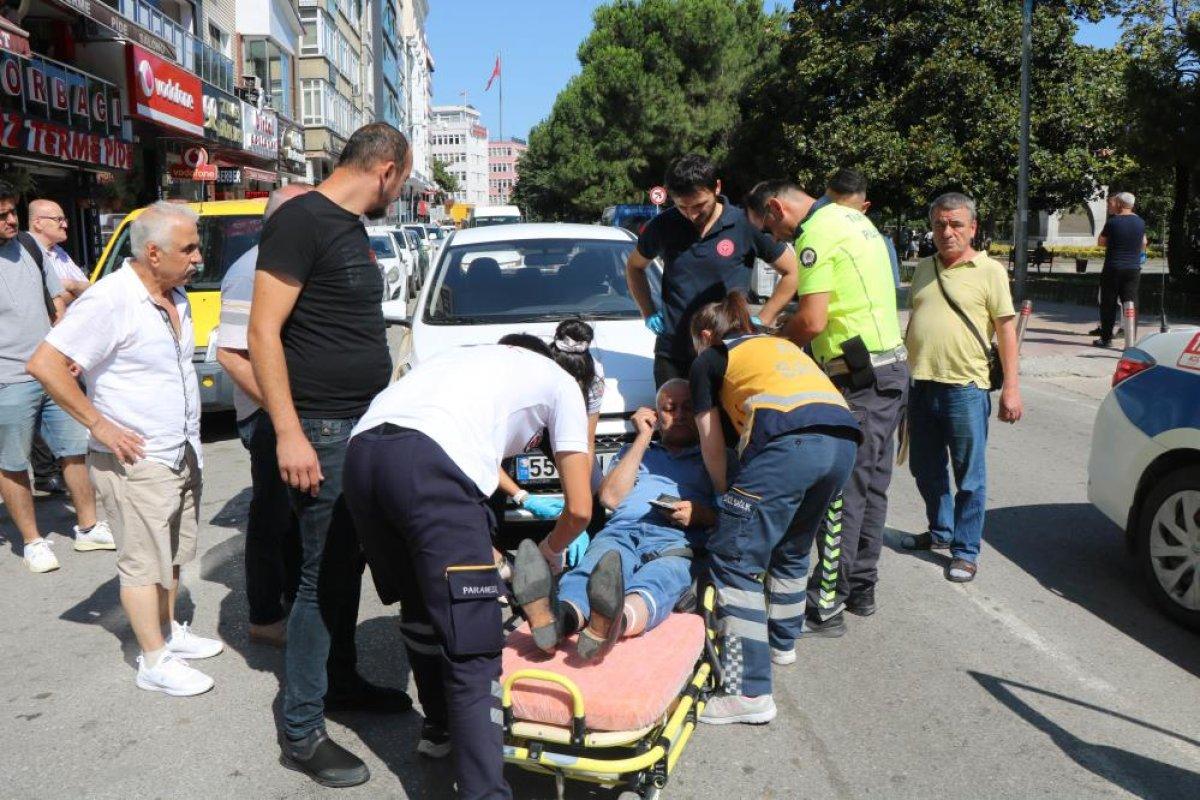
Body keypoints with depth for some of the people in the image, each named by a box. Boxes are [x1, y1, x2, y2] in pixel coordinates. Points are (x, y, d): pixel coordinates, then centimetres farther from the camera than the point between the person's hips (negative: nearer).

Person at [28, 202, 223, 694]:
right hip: (136, 461, -8)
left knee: (173, 553, 19)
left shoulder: (176, 296, 8)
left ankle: (168, 631, 35)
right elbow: (45, 364, -21)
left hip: (182, 453, 8)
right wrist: (100, 424, -19)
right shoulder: (110, 300, -19)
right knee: (144, 562, 2)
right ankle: (155, 662, 12)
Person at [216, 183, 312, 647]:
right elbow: (230, 354, -24)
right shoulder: (253, 273, -18)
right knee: (273, 517, 2)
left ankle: (296, 598, 33)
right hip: (270, 417, -9)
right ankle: (265, 618, 17)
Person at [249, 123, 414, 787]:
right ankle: (301, 732, 11)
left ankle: (341, 680, 35)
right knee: (322, 576, -2)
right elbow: (263, 332, -18)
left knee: (348, 563, 19)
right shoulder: (301, 221, -14)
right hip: (323, 432, -9)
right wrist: (288, 434, -22)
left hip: (366, 426, 9)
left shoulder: (352, 228, 14)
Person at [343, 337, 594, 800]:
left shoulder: (462, 359, 41)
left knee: (419, 606, 27)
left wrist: (484, 555, 52)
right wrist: (551, 550, 42)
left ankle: (441, 727, 44)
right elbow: (579, 508, 20)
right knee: (472, 651, -2)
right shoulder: (558, 381, 26)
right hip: (430, 462, -7)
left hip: (360, 452, 7)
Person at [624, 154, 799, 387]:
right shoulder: (664, 226, 2)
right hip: (671, 356, 2)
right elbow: (634, 266, 20)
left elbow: (791, 272, 3)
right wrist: (649, 313, 9)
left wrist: (763, 320, -3)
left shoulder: (745, 225, -6)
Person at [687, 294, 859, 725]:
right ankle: (783, 641, 42)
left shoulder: (709, 361, 20)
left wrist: (725, 494, 37)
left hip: (789, 442, -7)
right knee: (791, 551, 26)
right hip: (843, 439, 7)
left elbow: (713, 446, 20)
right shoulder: (781, 344, 36)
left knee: (734, 559, -3)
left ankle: (750, 692, -8)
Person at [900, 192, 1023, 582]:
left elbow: (1006, 329, -5)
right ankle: (941, 531, 37)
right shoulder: (923, 268, 13)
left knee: (969, 478, 3)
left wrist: (1011, 388, -11)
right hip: (920, 386, 6)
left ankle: (966, 551, 14)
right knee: (926, 471, 18)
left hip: (964, 389, -6)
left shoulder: (989, 270, -4)